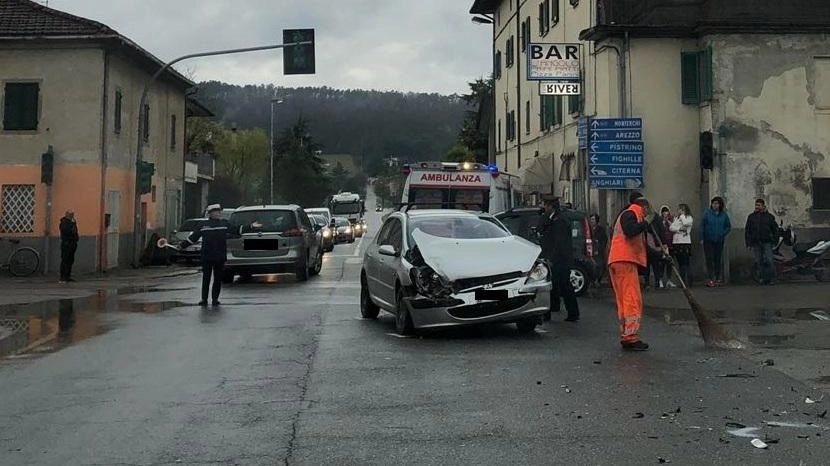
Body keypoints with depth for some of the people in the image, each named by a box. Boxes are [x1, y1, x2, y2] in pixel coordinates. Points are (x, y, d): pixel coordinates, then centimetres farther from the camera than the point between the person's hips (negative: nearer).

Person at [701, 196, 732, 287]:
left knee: (718, 259, 6)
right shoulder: (707, 213, -2)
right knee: (710, 259, -6)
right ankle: (710, 279, -5)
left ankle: (718, 278, 13)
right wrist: (702, 238, -5)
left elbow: (729, 227, 12)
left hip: (719, 241, 2)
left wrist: (723, 234, -2)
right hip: (708, 241, -2)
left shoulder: (724, 215, 4)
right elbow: (702, 226, 0)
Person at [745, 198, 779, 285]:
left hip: (767, 242, -2)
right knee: (759, 261, 3)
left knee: (769, 260, -8)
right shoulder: (751, 217, 9)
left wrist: (774, 240, -1)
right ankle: (763, 278, 9)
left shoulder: (769, 216, 4)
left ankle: (771, 278, -2)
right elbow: (747, 231, 10)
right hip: (756, 243, 2)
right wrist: (748, 243, 3)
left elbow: (775, 229, 9)